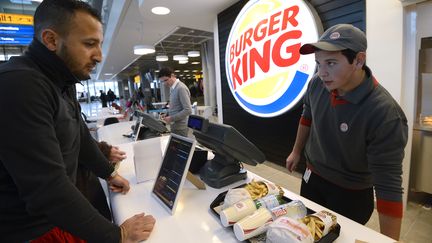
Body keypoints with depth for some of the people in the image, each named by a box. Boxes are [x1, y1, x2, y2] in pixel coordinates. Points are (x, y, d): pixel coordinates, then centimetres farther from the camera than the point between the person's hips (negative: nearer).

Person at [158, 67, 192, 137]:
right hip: (175, 126, 8)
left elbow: (188, 110, -23)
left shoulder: (181, 88, -18)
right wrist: (167, 114, 5)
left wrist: (172, 118, -20)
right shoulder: (172, 88, 10)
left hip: (180, 127, -8)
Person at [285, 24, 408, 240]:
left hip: (351, 195, -4)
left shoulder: (385, 114, -29)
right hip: (311, 177, 5)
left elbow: (388, 185, -26)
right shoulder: (317, 84, -14)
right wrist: (296, 151, 13)